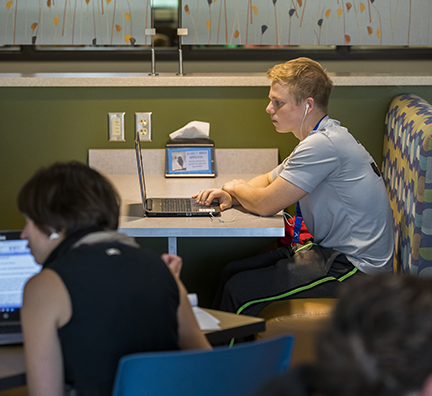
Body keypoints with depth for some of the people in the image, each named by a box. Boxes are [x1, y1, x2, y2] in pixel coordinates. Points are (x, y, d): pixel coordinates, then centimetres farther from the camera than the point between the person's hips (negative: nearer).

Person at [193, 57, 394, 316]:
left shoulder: (323, 144, -21)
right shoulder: (321, 139, 13)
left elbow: (266, 204, -19)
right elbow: (270, 180, 26)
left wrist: (236, 187, 4)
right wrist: (232, 197, 5)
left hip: (356, 268, -10)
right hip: (333, 253, 10)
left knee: (240, 291, -17)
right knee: (232, 272, 7)